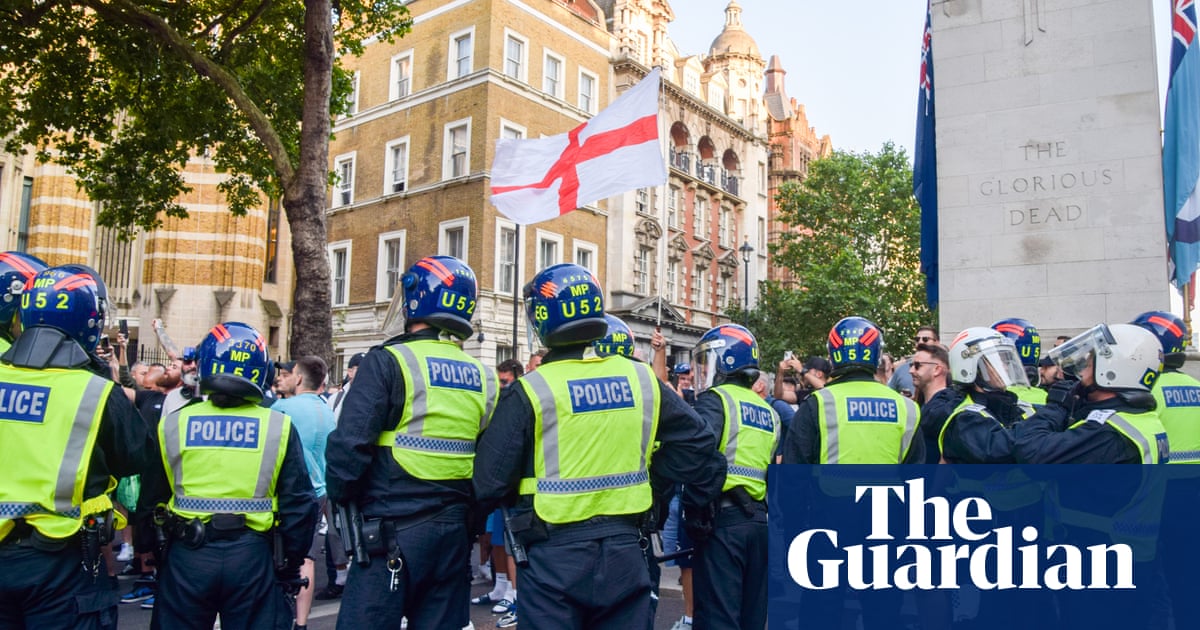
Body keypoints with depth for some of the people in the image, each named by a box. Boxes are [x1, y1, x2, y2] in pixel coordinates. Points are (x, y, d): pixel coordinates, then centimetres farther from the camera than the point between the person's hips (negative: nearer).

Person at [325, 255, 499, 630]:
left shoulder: (389, 362, -9)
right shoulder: (482, 376, 7)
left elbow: (349, 445, -14)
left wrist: (339, 499, 3)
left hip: (395, 531, -6)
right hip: (455, 534, 6)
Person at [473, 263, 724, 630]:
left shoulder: (531, 390, -12)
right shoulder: (641, 378, 0)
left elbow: (489, 483, -9)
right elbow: (699, 445, 5)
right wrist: (695, 504, 19)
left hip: (555, 556, -3)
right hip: (625, 549, 4)